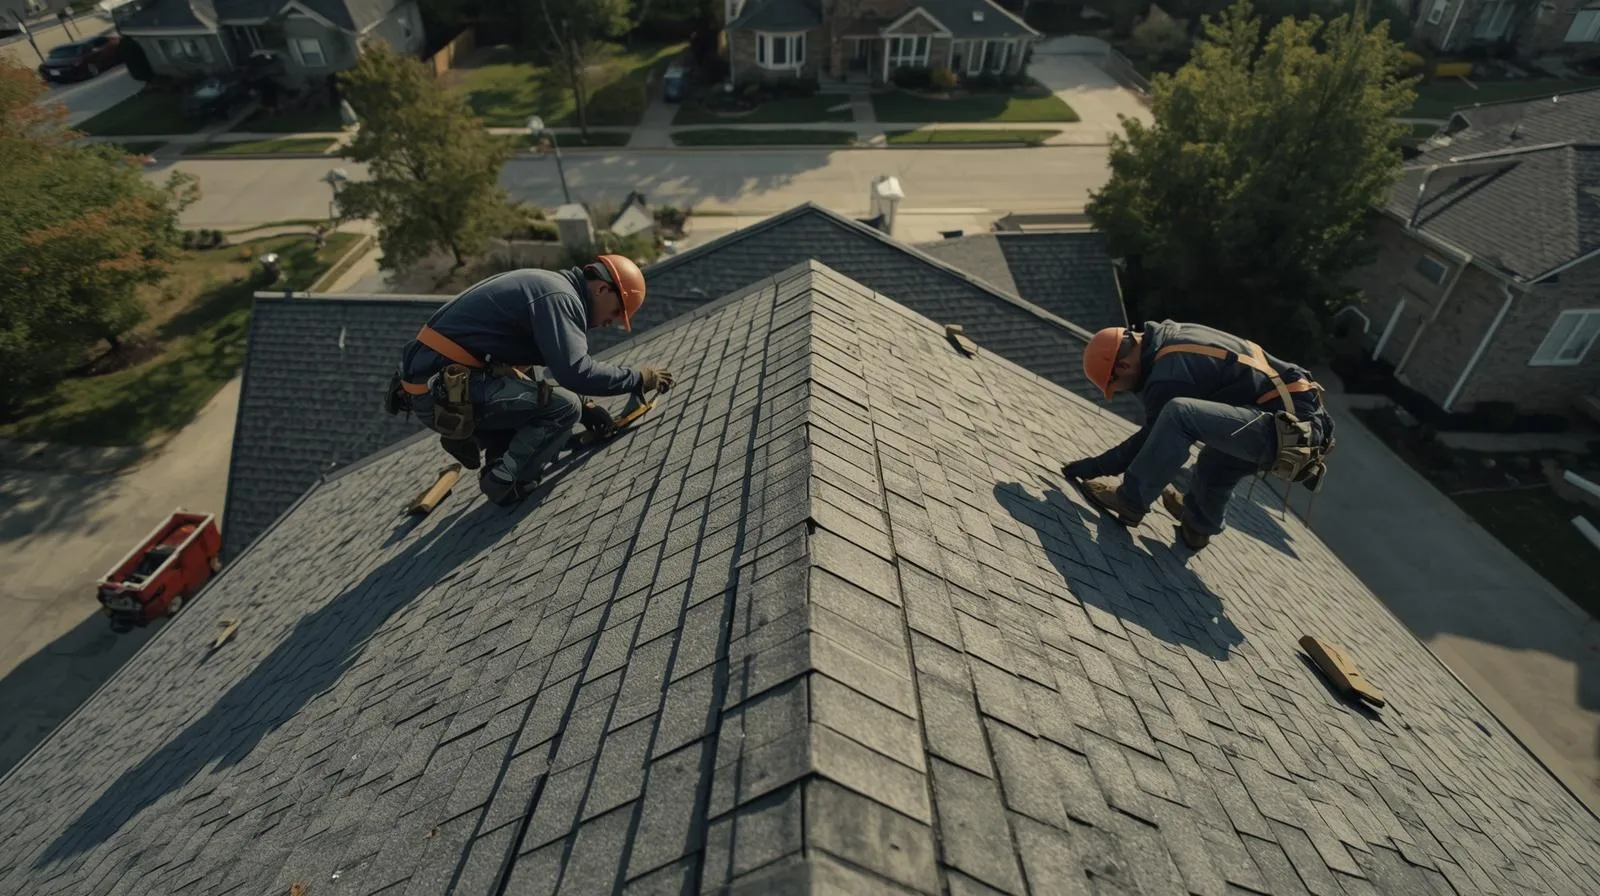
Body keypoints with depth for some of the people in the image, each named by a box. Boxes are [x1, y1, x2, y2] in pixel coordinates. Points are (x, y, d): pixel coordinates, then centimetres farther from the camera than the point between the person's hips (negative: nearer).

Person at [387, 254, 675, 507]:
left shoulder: (545, 285, 19)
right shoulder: (559, 296, -13)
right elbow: (574, 371, -24)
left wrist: (583, 408, 19)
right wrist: (638, 379, -11)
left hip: (430, 380, 10)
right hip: (444, 391, -10)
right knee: (565, 407, -10)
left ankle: (470, 436, 9)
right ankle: (506, 482, -3)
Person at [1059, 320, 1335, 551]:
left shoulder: (1170, 375, -18)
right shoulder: (1171, 334, 10)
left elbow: (1150, 439, -8)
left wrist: (1094, 467, -1)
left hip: (1289, 430, -10)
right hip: (1302, 424, 10)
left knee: (1178, 412, -26)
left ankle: (1129, 502, -13)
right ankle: (1198, 525, 47)